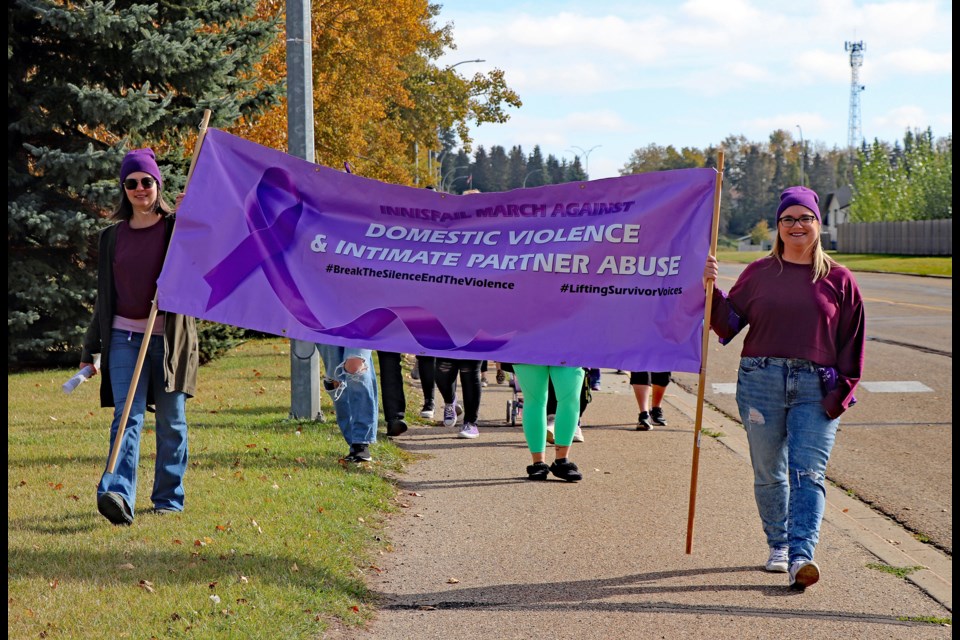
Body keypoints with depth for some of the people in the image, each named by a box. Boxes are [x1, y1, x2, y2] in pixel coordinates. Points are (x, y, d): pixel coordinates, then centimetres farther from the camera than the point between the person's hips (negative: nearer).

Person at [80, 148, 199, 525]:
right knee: (127, 414, -12)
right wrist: (89, 349, 15)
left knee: (171, 419, 5)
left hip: (169, 336, -1)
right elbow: (104, 296, 16)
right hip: (124, 337, 1)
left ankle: (169, 497, 16)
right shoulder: (112, 237, 12)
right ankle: (117, 495, -26)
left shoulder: (178, 228, 4)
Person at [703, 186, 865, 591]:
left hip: (816, 388, -2)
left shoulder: (838, 280, 6)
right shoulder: (758, 273, 9)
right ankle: (778, 544, 26)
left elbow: (852, 342, 7)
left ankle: (801, 556, -20)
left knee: (808, 472, -12)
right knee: (769, 473, 9)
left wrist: (842, 391, -1)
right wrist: (712, 290, -9)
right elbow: (729, 323, 6)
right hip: (761, 381, 2)